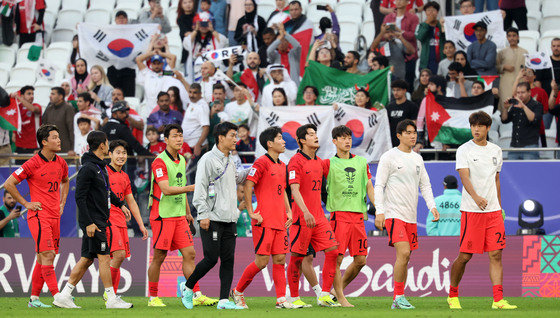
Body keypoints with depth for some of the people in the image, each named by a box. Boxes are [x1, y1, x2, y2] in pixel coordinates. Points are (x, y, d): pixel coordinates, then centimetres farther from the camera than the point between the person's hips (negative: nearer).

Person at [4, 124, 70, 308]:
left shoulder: (61, 163, 10)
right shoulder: (33, 164, -10)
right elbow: (8, 184, -5)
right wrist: (26, 203, -5)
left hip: (55, 216, 7)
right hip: (38, 215, -7)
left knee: (44, 258, 8)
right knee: (47, 255, -14)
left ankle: (34, 299, 13)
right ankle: (57, 296, -20)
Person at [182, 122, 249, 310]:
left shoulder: (230, 162, 17)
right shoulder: (208, 160, -7)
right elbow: (200, 189, -11)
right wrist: (203, 214, -17)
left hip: (229, 219, 7)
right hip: (212, 220, -7)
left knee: (228, 260, 1)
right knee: (211, 259, -8)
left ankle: (224, 300, 1)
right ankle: (188, 288, 12)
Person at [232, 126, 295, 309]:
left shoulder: (281, 165, 17)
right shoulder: (262, 163, -9)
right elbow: (247, 186, -14)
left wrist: (288, 211, 16)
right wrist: (251, 213, -14)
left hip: (280, 221, 8)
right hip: (264, 222, -8)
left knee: (280, 259, 3)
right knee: (262, 261, -6)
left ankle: (281, 299, 2)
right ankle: (238, 292, 9)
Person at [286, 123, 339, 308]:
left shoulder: (319, 162, 16)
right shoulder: (296, 161, -8)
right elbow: (294, 190, -18)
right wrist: (305, 212, -30)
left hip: (319, 217, 7)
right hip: (301, 218, -7)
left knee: (332, 251, -5)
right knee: (297, 257, -1)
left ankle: (324, 296, -2)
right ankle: (294, 298, 9)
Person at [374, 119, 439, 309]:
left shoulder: (417, 159, 15)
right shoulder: (389, 157, -3)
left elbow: (425, 185, 19)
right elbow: (379, 186, -5)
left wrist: (432, 206, 4)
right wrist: (379, 212, -13)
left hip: (411, 216, 7)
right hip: (393, 213, -6)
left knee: (405, 258, 6)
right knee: (403, 252, -20)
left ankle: (398, 300, 12)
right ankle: (399, 297, -14)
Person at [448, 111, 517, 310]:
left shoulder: (496, 151, 13)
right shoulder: (464, 150, -3)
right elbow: (464, 176, -17)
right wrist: (476, 197, -34)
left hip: (493, 211, 5)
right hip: (471, 210, -5)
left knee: (496, 254, -3)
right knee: (465, 256, -2)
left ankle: (498, 300, -6)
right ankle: (452, 295, 17)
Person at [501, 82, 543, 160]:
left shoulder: (536, 105, 1)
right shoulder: (515, 105, 16)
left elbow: (534, 119, -17)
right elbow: (504, 120, 14)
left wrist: (524, 107, -23)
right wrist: (506, 109, -4)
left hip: (529, 145, -5)